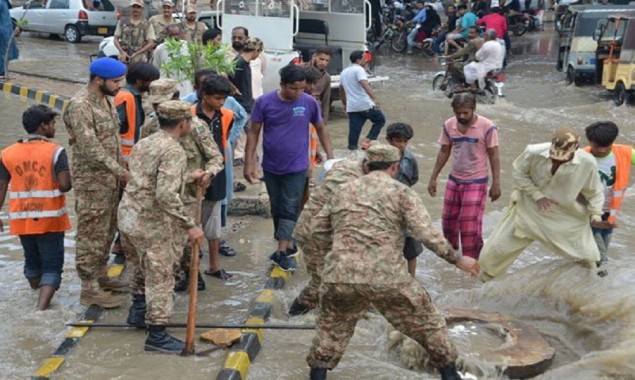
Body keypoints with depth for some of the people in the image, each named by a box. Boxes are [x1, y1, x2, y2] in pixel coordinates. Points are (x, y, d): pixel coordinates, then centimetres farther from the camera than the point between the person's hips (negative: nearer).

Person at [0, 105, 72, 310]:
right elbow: (64, 185, -20)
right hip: (49, 219, -5)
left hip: (21, 219, 5)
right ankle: (41, 307, -13)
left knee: (32, 260, 24)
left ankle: (38, 296, 44)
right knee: (52, 265, 3)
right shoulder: (55, 151, -13)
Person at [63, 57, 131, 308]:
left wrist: (121, 170, 13)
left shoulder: (107, 100, 9)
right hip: (91, 181, -9)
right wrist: (121, 172, -23)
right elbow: (91, 148, -25)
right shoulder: (80, 106, -20)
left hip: (109, 178, 9)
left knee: (107, 230, 18)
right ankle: (89, 289, 7)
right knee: (91, 234, -2)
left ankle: (100, 275, 32)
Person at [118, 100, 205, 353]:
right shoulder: (173, 152, -17)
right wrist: (190, 225, -22)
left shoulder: (143, 144, 11)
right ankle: (157, 335, 6)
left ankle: (138, 309, 44)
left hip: (128, 216, 9)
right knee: (160, 278, 1)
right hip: (151, 224, -9)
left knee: (144, 267, 28)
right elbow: (166, 195, -28)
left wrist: (188, 178, 30)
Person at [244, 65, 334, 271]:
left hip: (296, 167, -1)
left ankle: (282, 252, -1)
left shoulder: (309, 103, -9)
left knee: (290, 209, -3)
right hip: (271, 167, 1)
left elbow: (321, 129, 6)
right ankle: (287, 246, 27)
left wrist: (330, 156, -1)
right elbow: (254, 133, -4)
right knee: (277, 208, 12)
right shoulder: (264, 102, -11)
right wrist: (249, 163, -7)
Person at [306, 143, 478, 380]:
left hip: (340, 275, 3)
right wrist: (457, 260, 4)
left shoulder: (343, 191, 19)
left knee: (332, 328, 27)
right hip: (386, 277, -2)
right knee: (426, 322, 19)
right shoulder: (401, 192, 7)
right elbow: (426, 233, -5)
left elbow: (319, 229, 24)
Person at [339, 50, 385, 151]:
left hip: (351, 107, 7)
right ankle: (368, 140, -1)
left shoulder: (344, 72, 18)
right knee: (380, 120, 12)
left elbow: (341, 90, 28)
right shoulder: (359, 69, -8)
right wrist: (374, 98, -32)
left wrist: (345, 104, 38)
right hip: (365, 105, -7)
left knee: (354, 131, 7)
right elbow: (365, 85, -24)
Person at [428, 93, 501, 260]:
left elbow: (494, 156, -10)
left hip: (476, 183, -4)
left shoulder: (487, 127, -17)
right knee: (449, 220, 13)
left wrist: (496, 183, -11)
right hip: (454, 180, 5)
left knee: (470, 224, -6)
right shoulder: (449, 125, -5)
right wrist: (433, 178, 7)